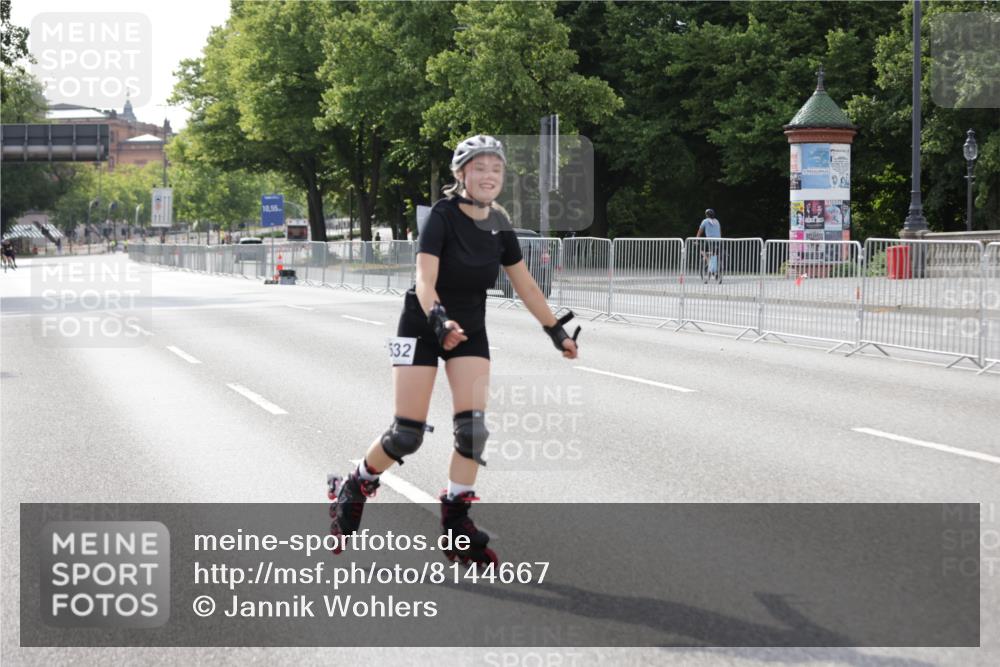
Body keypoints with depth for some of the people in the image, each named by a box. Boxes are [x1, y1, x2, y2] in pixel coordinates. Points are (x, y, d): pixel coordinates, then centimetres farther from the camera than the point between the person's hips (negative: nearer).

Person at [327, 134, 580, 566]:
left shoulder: (499, 224, -2)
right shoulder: (442, 215, -19)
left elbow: (525, 286, 9)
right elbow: (425, 281, -30)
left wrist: (556, 331, 10)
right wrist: (439, 320, -48)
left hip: (470, 331, 5)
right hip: (422, 326, -4)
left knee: (473, 429, -11)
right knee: (407, 436, -6)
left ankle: (456, 523, 2)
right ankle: (352, 491, 20)